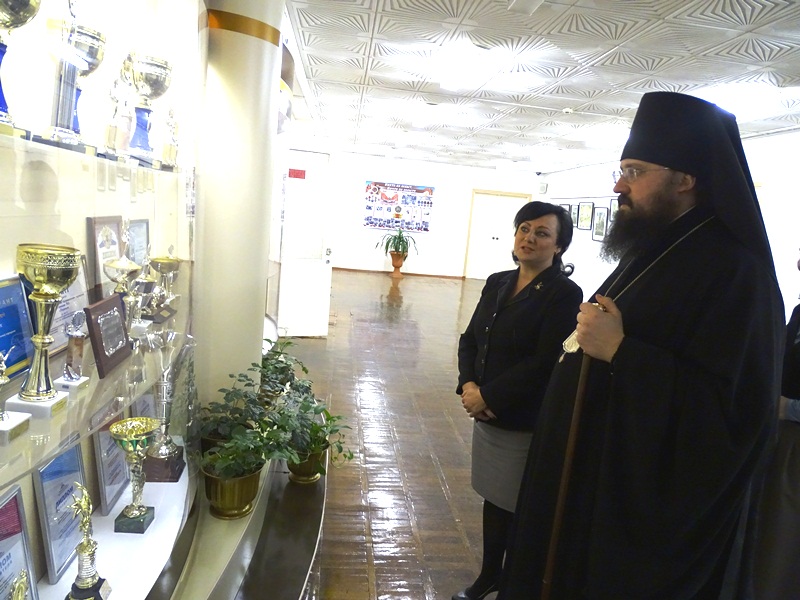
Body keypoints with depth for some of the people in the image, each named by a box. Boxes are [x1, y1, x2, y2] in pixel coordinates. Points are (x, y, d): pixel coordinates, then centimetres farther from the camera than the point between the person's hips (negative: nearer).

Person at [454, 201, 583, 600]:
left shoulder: (564, 294, -13)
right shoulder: (497, 283, 6)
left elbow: (546, 362, -19)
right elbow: (470, 340, 7)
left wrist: (488, 395, -17)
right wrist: (468, 385, -10)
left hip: (528, 424, -6)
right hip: (486, 415, 6)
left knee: (519, 508, 9)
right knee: (493, 497, 20)